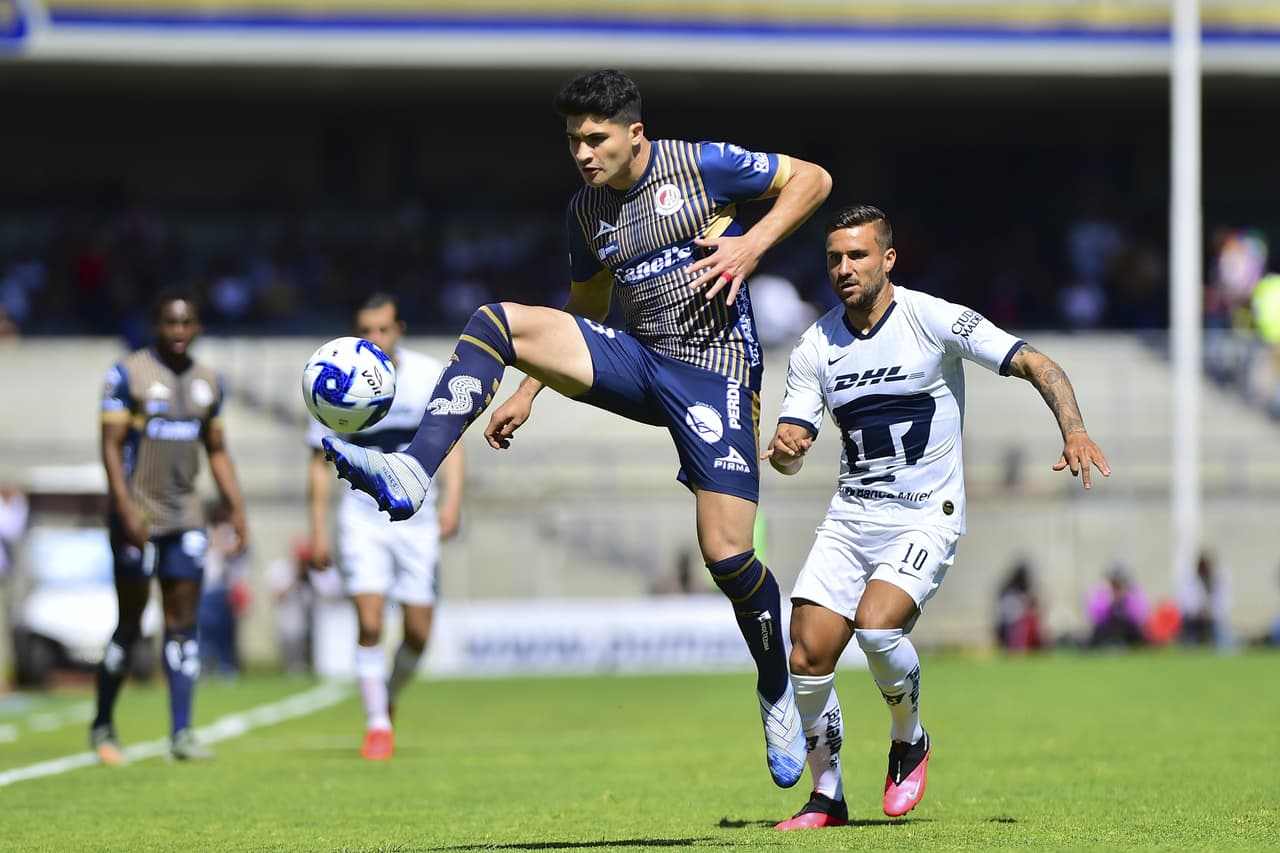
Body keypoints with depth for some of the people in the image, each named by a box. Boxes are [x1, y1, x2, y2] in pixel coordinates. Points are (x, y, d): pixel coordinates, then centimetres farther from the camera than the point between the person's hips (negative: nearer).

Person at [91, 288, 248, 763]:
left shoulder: (207, 381, 11)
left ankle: (181, 732, -1)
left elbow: (217, 451, 18)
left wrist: (236, 509, 10)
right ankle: (103, 726, 15)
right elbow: (110, 446, -11)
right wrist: (125, 509, -20)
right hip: (137, 516, -5)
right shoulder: (128, 375, -7)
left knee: (184, 621, -1)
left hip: (185, 516, 5)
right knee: (130, 623, -1)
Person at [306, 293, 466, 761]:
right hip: (363, 516, -1)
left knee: (418, 633, 1)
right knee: (369, 623, -15)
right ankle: (377, 726, -5)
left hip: (417, 516, 1)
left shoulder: (430, 375, -5)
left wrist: (451, 499, -16)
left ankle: (388, 696, 30)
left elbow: (450, 440, 0)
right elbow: (320, 460, 4)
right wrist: (318, 531, 0)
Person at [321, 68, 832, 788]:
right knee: (497, 321, -16)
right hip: (636, 360, 5)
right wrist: (529, 391, 16)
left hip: (716, 371, -5)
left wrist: (752, 245, -14)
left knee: (728, 554, -13)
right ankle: (413, 472, -28)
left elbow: (812, 179, 1)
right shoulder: (586, 212, 9)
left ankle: (778, 695, 13)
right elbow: (587, 310, 23)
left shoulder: (702, 165, -7)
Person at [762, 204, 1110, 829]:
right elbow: (791, 455, 7)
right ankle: (826, 796, 12)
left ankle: (909, 742, 1)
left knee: (875, 628, -28)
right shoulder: (816, 347, 4)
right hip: (850, 516, 5)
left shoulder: (934, 320, -9)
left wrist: (1073, 431, -27)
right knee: (807, 660, -7)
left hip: (926, 516, -5)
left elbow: (1036, 365, -10)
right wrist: (784, 450, -18)